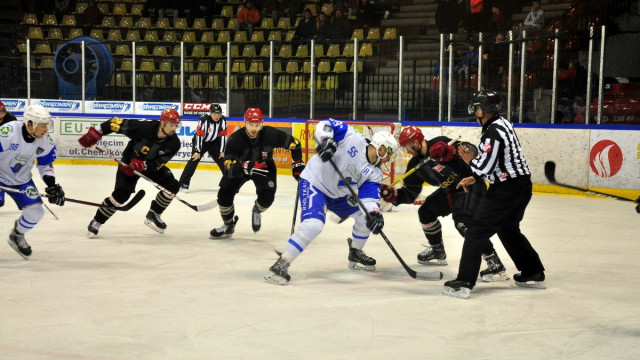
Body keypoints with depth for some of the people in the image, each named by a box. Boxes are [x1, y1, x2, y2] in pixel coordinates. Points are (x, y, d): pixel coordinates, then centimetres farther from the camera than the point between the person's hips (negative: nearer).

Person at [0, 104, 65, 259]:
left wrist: (52, 184, -8)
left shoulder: (45, 141, -12)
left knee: (36, 211, -3)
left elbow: (45, 164, 3)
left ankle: (16, 236, 26)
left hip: (21, 180, 5)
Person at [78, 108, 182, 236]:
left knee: (173, 186, -12)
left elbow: (158, 163, -21)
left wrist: (143, 165, -39)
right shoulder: (145, 127, -32)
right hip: (130, 162, -4)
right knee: (121, 195, -18)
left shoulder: (174, 143, -21)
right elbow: (117, 122, -24)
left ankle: (153, 215, 8)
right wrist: (96, 132, -24)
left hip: (152, 165, 4)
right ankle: (96, 221, 1)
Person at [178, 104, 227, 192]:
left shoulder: (223, 120, -14)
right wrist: (197, 151, -24)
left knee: (223, 160, 1)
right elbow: (199, 135, -25)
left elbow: (223, 135, -7)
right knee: (194, 160, -17)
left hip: (214, 142, 4)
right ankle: (183, 183, -15)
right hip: (201, 142, -4)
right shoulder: (203, 120, -28)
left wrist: (222, 151, -7)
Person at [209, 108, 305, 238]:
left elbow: (294, 143, -13)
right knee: (224, 194, -12)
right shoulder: (235, 139, -31)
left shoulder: (270, 134, -29)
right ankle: (229, 225, 15)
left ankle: (256, 211, 23)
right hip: (240, 167, 0)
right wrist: (246, 167, -54)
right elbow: (229, 167, -36)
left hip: (265, 167, 0)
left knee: (267, 197, -17)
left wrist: (298, 164, -13)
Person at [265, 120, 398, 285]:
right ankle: (280, 265, -22)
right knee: (314, 224, -29)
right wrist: (326, 141, -35)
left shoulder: (374, 173, 0)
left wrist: (374, 214, -31)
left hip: (338, 194, 8)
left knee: (366, 215, 10)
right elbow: (325, 125, -16)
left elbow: (369, 197, -11)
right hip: (314, 183, -8)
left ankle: (355, 254, 33)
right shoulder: (354, 139, -18)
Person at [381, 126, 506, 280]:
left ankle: (493, 261, -26)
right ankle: (437, 251, 32)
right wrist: (392, 195, -11)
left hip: (471, 185, -9)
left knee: (463, 221, -27)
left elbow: (472, 150, -26)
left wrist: (451, 150, -41)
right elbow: (410, 193, 5)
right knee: (426, 211, 12)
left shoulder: (439, 143, -19)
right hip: (450, 191, 9)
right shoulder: (415, 165, 4)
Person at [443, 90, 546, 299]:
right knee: (508, 229, 26)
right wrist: (474, 178, 15)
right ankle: (534, 274, 34)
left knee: (477, 230, -7)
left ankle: (464, 283, -9)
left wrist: (469, 160, -2)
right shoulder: (502, 123, 11)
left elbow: (485, 166, -22)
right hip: (522, 185, 10)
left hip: (507, 189, -10)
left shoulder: (493, 132, -20)